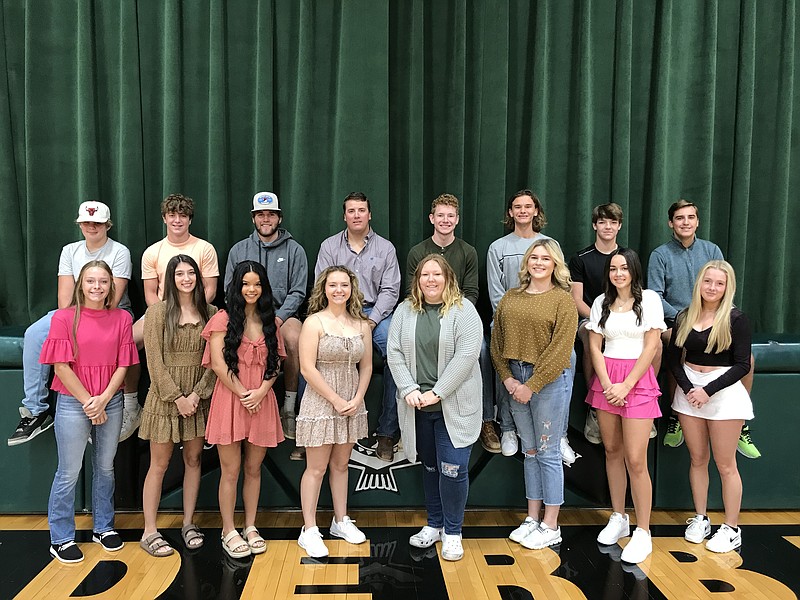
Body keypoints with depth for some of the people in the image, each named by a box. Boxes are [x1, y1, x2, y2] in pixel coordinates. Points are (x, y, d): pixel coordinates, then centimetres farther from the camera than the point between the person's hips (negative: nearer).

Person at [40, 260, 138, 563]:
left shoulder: (122, 319, 1)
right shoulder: (64, 317, -6)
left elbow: (123, 365, 0)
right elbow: (61, 367, -10)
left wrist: (103, 400, -12)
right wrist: (89, 402, -11)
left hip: (111, 403, 3)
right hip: (73, 404, -3)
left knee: (105, 467, 14)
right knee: (69, 472, 5)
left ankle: (103, 527, 31)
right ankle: (60, 538, 20)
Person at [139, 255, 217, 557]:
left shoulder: (210, 313, 3)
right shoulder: (158, 311, -5)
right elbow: (155, 361, -9)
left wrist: (197, 394, -10)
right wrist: (177, 397, -12)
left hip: (198, 397, 3)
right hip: (165, 396, -3)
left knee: (193, 460, 11)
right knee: (159, 464, 4)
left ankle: (188, 524, 24)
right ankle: (149, 532, 15)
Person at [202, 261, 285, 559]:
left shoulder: (271, 322, 11)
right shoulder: (223, 319, -2)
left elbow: (275, 363, 7)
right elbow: (218, 364, -8)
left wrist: (261, 391, -9)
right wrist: (242, 393, -11)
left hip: (262, 403, 4)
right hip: (230, 401, -3)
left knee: (254, 469, 12)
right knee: (231, 471, 3)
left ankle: (250, 527, 25)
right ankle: (229, 531, 17)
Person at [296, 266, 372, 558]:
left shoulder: (362, 325, 6)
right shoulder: (314, 322, -9)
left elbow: (366, 366, 9)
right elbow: (307, 368, -14)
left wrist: (357, 399, -5)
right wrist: (336, 400, -14)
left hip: (352, 404, 5)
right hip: (320, 402, -5)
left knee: (340, 464, 16)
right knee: (316, 468, 2)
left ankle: (341, 521, 29)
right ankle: (309, 530, 12)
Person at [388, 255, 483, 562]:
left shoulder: (463, 311, -6)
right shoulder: (405, 311, 6)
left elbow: (466, 356, -14)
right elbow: (395, 353, 2)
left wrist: (436, 393, -16)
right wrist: (409, 390, -10)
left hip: (453, 406, -4)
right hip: (417, 406, 4)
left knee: (453, 468, -5)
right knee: (429, 466, 16)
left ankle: (452, 531, 14)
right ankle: (434, 524, 32)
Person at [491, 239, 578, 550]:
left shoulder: (563, 300, -7)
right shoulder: (511, 297, 9)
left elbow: (559, 349, -14)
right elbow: (497, 341, 7)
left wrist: (532, 386, -15)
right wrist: (507, 378, -5)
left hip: (550, 379, -5)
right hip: (515, 378, 5)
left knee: (548, 452, 3)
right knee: (529, 451, 14)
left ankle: (551, 526, 15)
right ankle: (532, 518, 25)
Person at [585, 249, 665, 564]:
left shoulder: (649, 299, -1)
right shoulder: (601, 302, 9)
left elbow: (651, 347, -6)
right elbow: (595, 346, 6)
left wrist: (626, 385, -12)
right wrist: (607, 384, -7)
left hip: (638, 380, -4)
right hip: (605, 380, 4)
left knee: (635, 460, -7)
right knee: (612, 451, 10)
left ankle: (642, 532, 4)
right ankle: (619, 519, 25)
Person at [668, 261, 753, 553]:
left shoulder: (736, 319, -6)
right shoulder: (684, 317, 5)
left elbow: (742, 365, -9)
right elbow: (673, 357, 4)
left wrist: (708, 391, -16)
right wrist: (687, 388, -11)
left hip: (724, 392, -4)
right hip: (689, 390, 4)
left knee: (725, 464, 3)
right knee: (697, 459, 12)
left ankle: (731, 529, 15)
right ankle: (700, 519, 26)